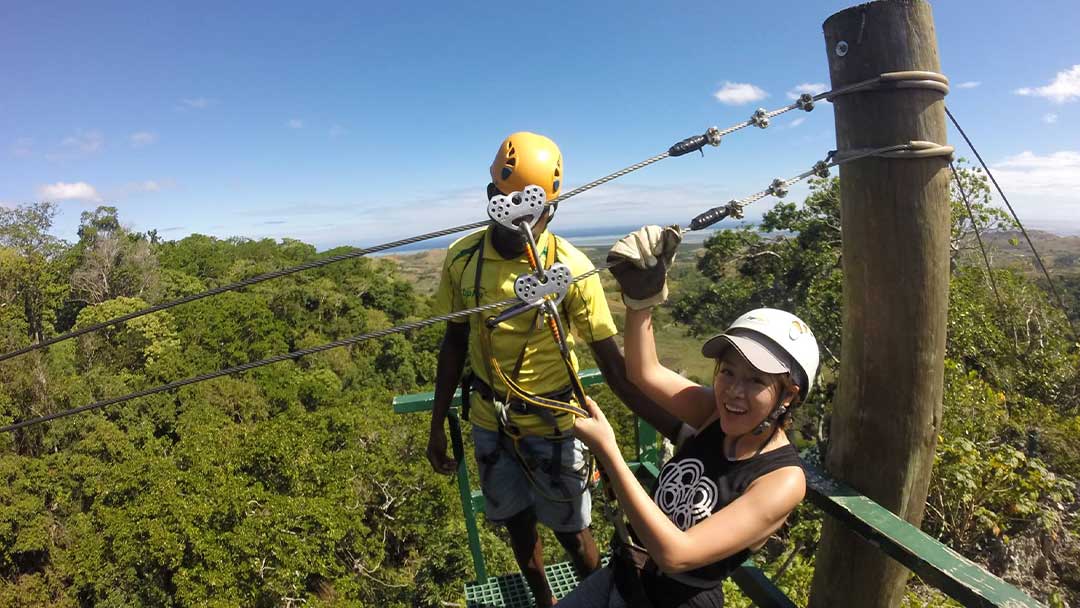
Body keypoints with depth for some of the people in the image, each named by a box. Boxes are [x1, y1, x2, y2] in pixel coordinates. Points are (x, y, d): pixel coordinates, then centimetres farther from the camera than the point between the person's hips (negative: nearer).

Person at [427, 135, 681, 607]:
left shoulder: (570, 267, -20)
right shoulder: (463, 258, -10)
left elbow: (612, 363, -18)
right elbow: (455, 343, 2)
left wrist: (672, 428, -26)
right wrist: (437, 424, 5)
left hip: (552, 424, -3)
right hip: (489, 422, 4)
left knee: (571, 531, 13)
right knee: (517, 523, 22)